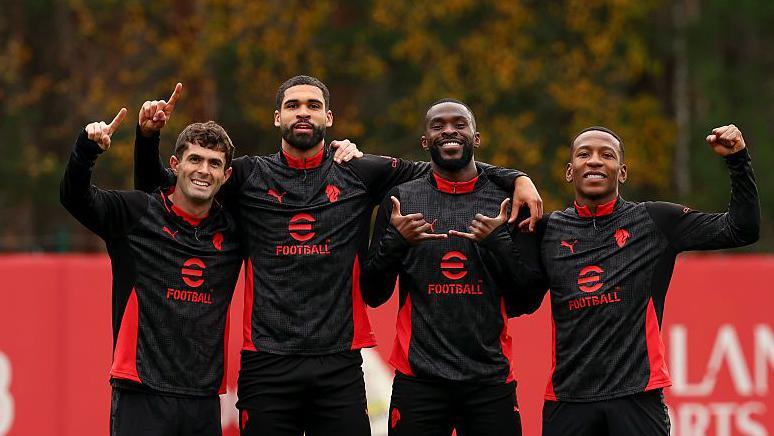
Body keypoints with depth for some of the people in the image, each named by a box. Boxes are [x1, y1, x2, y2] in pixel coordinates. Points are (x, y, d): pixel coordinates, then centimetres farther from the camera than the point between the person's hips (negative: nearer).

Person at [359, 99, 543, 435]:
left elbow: (527, 301, 4)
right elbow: (373, 296, 6)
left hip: (490, 381, 1)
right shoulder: (401, 199, 6)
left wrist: (499, 243, -11)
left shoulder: (506, 203, 7)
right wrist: (395, 241, -10)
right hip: (418, 379, 0)